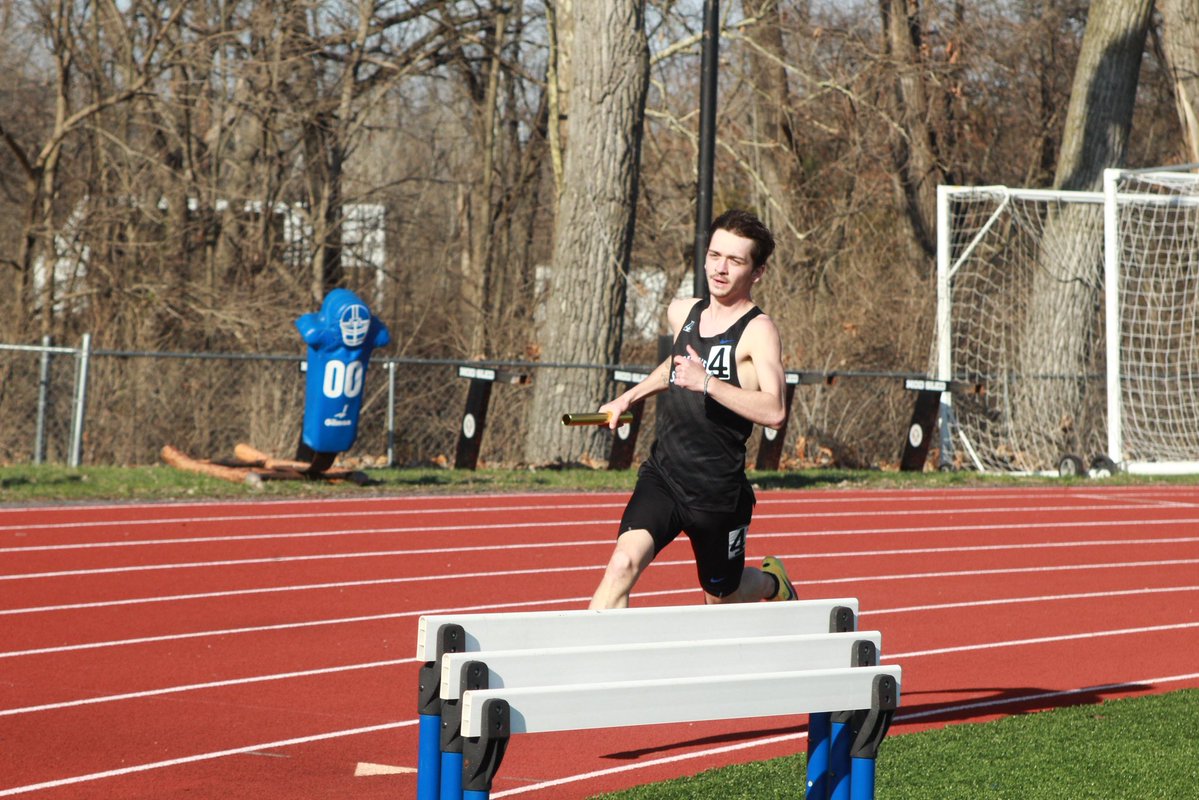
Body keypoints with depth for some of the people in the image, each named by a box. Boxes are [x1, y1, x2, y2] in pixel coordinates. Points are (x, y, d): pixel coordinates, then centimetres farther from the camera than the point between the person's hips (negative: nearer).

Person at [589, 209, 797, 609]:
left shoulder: (758, 331, -13)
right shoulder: (682, 313, 7)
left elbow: (773, 411, -28)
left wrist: (707, 383, -35)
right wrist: (628, 398, 33)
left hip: (718, 493, -4)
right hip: (662, 475, 4)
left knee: (721, 597, 17)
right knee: (624, 563, -22)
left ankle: (771, 582, 52)